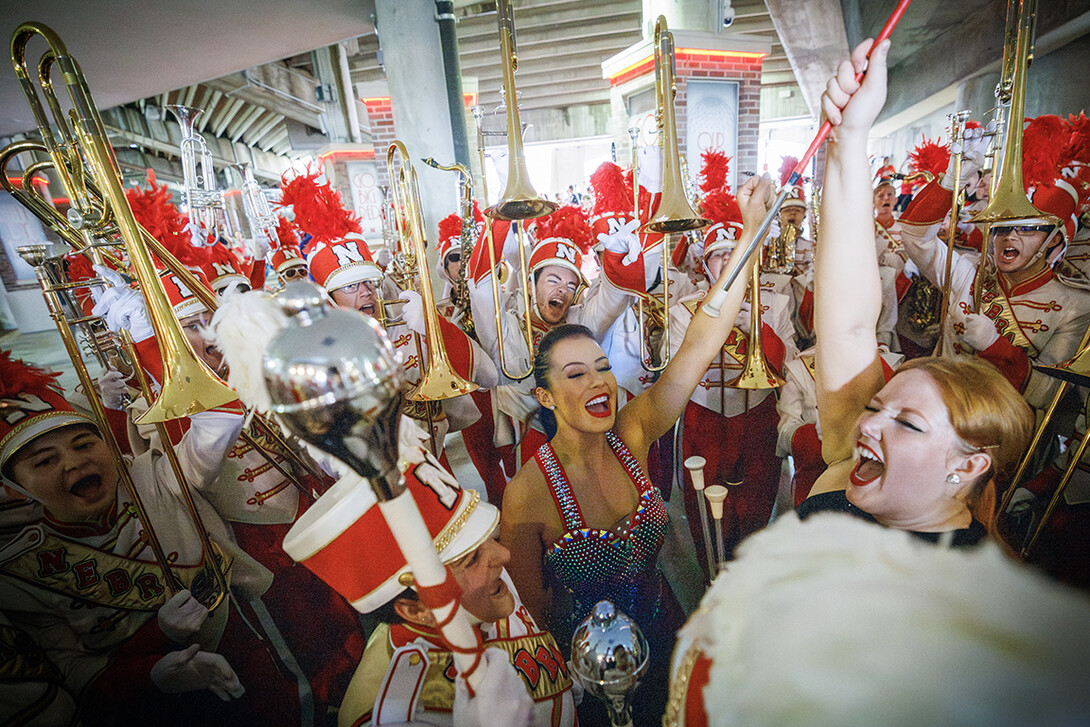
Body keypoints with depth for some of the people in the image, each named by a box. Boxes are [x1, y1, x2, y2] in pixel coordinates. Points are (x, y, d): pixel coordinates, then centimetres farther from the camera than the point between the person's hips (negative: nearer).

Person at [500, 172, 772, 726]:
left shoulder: (631, 434, -20)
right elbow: (532, 610, -15)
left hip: (659, 633, 4)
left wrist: (753, 228, -33)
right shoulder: (527, 494, -29)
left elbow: (701, 343, -28)